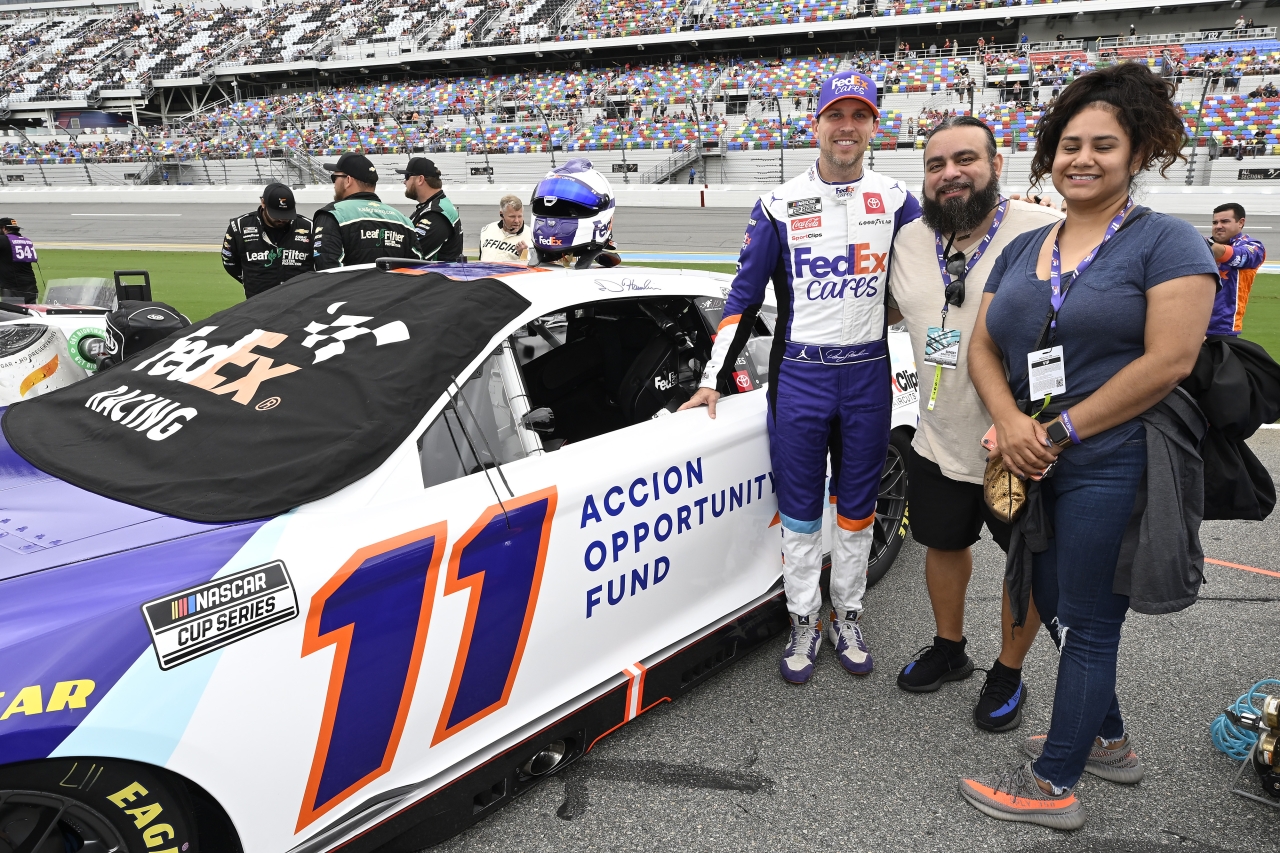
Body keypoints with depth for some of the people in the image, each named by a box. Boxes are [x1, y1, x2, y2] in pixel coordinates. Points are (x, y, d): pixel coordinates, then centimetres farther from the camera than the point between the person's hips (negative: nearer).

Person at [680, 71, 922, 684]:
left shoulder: (896, 201, 4)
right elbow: (745, 294, 1)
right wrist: (714, 379, -2)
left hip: (868, 375, 2)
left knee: (857, 507, 12)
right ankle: (803, 622, 22)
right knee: (800, 509, 6)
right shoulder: (779, 204, -1)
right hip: (799, 375, -1)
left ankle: (847, 618, 29)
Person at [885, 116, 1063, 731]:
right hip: (939, 442, 5)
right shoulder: (910, 240, 1)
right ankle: (949, 650, 46)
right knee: (943, 544, 21)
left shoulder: (1048, 232, -18)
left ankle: (1008, 675, 37)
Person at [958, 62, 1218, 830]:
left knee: (1086, 624, 3)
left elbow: (1169, 360, -16)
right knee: (1057, 609, 18)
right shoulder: (1022, 250, 12)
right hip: (1037, 468, 7)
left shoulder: (1165, 242, -7)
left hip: (1114, 466, -7)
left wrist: (1062, 430, -16)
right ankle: (1108, 742, 41)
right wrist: (1012, 422, -10)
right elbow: (984, 345, 8)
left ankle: (1054, 787, 19)